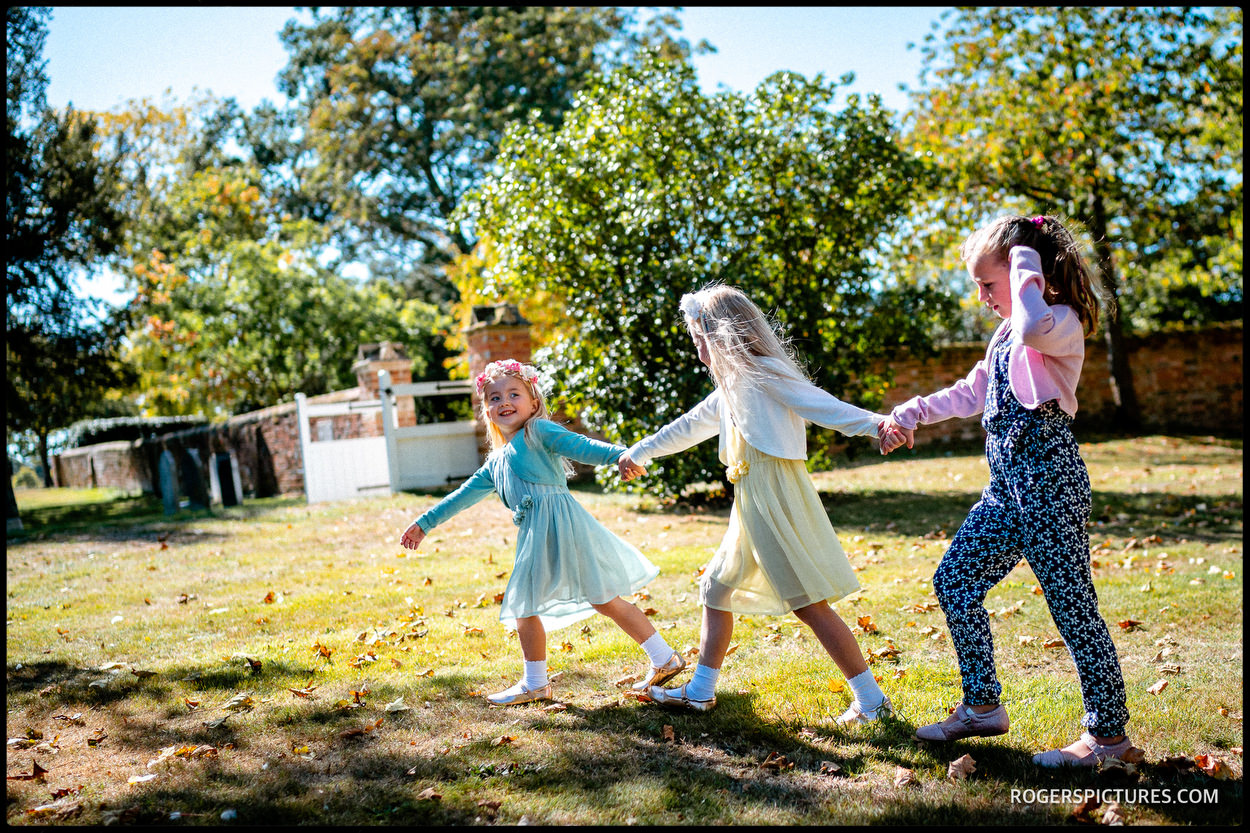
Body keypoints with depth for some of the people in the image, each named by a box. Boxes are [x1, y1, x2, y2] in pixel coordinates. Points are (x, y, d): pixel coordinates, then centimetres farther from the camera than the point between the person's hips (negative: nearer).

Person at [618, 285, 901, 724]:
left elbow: (820, 405, -22)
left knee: (810, 603, -9)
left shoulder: (764, 374, -10)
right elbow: (689, 425, 32)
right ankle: (700, 691, 27)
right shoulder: (731, 388, 18)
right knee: (716, 590, 15)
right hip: (751, 508, 10)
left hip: (777, 502, -10)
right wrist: (639, 453, 43)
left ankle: (872, 700, 1)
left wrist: (875, 422, -38)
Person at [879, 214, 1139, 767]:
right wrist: (912, 413, 23)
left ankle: (1109, 732, 13)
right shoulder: (1008, 334, 19)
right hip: (1008, 481, 10)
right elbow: (973, 393, 29)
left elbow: (1034, 327, -36)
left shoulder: (1061, 322, -10)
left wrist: (1026, 264, -19)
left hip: (1048, 477, -10)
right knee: (954, 581, 9)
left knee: (1071, 604, -3)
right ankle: (982, 707, 20)